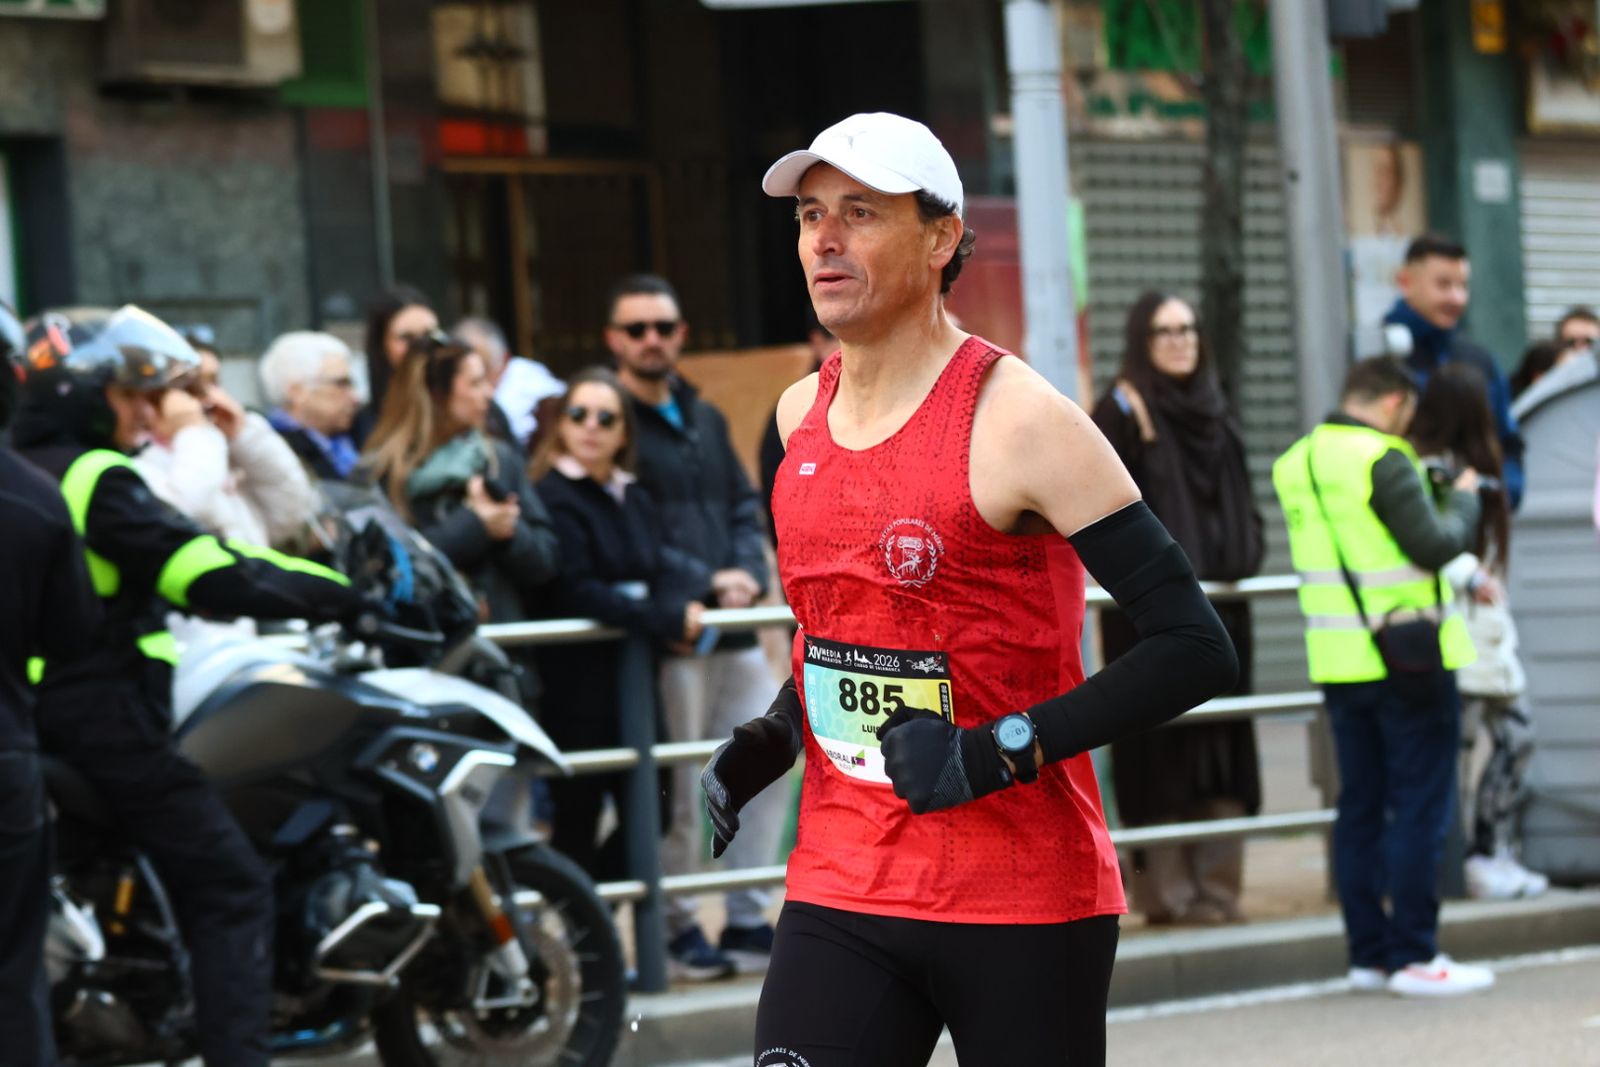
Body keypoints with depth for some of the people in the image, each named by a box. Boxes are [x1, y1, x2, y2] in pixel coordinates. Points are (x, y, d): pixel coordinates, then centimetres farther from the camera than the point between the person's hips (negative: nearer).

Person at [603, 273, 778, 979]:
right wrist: (700, 585, -15)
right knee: (675, 790, -3)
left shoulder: (705, 419, 19)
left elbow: (745, 508, 20)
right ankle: (678, 928, 8)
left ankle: (748, 919, 14)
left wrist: (748, 574, 0)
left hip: (733, 630, 7)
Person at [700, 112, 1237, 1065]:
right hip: (841, 890, 5)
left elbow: (1195, 650, -17)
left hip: (1025, 911, -5)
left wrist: (998, 753, -23)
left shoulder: (1018, 421, -13)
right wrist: (768, 743, 9)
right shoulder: (802, 414, 9)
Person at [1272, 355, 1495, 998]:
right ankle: (1414, 956, -2)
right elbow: (1435, 546, -18)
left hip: (1339, 658, 8)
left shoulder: (1296, 463, 9)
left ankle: (1368, 952, 14)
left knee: (1361, 806, 11)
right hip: (1408, 657, -8)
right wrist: (1464, 499, 0)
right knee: (1420, 807, -2)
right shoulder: (1382, 461, -16)